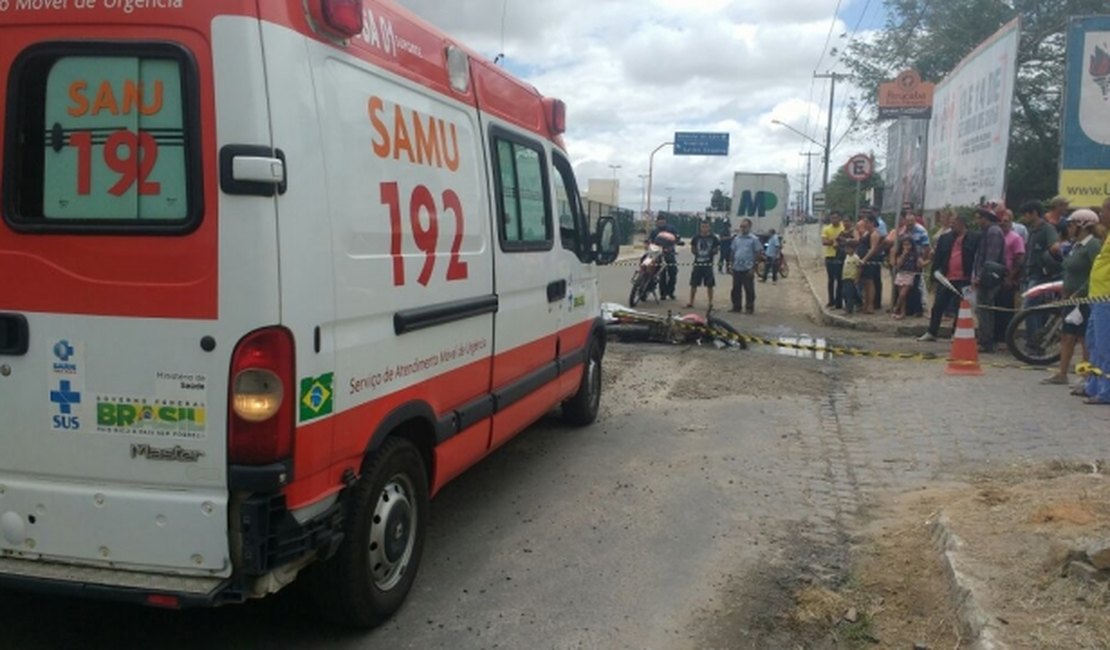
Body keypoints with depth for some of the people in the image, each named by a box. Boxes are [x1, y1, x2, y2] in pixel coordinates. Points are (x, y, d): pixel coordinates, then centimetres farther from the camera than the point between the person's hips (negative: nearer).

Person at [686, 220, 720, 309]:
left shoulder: (713, 238, -3)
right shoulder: (696, 237, 1)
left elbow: (717, 248, 7)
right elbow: (692, 247, 14)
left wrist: (713, 252, -3)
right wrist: (695, 252, 3)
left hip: (708, 264, -2)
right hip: (697, 263, 2)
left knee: (709, 285, 4)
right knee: (693, 284, 6)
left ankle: (710, 303, 13)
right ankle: (691, 302, 16)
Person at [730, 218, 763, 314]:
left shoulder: (754, 239, -4)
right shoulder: (736, 239, 10)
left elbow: (758, 254, -6)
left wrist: (753, 268, -10)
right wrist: (732, 266, 10)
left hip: (747, 270, -5)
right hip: (737, 269, 5)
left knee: (749, 290, 0)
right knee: (736, 289, 11)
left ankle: (749, 308, 8)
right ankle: (736, 307, 20)